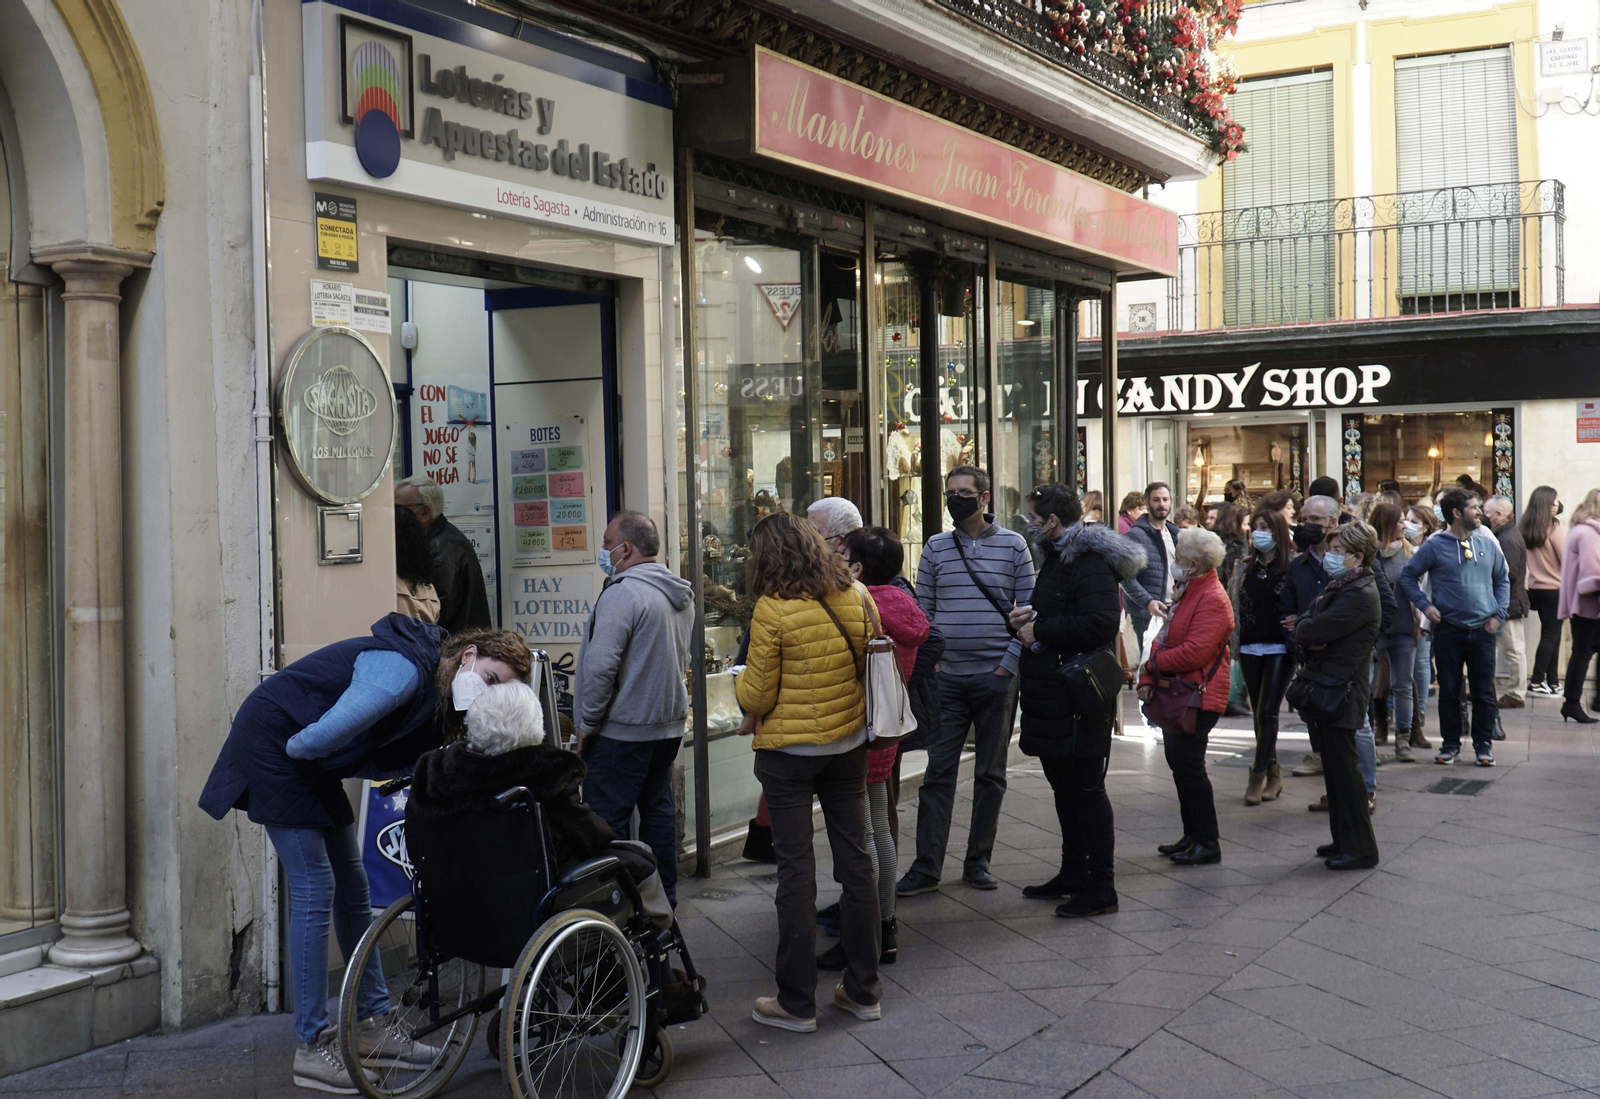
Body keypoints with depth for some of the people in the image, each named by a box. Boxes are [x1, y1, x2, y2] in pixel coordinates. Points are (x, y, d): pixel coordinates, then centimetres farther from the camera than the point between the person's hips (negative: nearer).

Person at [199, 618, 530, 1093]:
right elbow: (330, 732, -35)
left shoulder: (437, 694, 4)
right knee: (315, 889, -10)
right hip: (273, 745, -10)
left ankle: (375, 1023, 21)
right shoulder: (406, 670, -27)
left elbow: (385, 761, 3)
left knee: (352, 885, 11)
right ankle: (311, 1048, -3)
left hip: (310, 762, 10)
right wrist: (296, 746, -16)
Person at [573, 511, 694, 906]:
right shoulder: (681, 594, 10)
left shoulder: (622, 594, -19)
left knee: (607, 820, -2)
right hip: (669, 725, 9)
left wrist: (586, 724, -14)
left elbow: (600, 666, -22)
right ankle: (663, 896, 25)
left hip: (622, 730, -9)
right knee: (658, 809, 17)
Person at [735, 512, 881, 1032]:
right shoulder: (856, 596, -2)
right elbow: (871, 665, 9)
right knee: (855, 861, 12)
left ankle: (797, 1003, 9)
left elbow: (756, 697, -13)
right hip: (848, 745, 5)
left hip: (788, 753, -5)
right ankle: (863, 991, 22)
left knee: (796, 870, 2)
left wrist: (741, 679, 8)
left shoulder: (772, 610, -17)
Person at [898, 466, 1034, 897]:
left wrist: (1009, 664, -7)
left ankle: (978, 861, 19)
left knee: (991, 774, 8)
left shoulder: (1013, 545, 1)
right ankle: (926, 866, 4)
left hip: (996, 678, -1)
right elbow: (922, 611, 10)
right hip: (947, 678, 1)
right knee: (938, 772, 1)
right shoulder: (936, 547, 7)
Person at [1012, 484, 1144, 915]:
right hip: (1052, 697, 11)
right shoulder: (1057, 557, 17)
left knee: (1086, 791, -4)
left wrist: (1040, 629, -19)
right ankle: (1073, 875, 29)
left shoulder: (1091, 563, -17)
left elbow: (1100, 624, -29)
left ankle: (1101, 888, 5)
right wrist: (1031, 617, 6)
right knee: (1064, 787, 18)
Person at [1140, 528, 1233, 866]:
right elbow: (1165, 638, 16)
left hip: (1198, 697, -10)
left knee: (1189, 766, -6)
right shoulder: (1185, 592, 15)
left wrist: (1154, 664, -11)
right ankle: (1192, 836, 25)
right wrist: (1148, 679, 5)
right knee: (1179, 764, 15)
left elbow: (1194, 653, -26)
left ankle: (1208, 842, 3)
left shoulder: (1212, 600, -18)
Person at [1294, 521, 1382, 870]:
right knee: (1335, 767, 15)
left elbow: (1314, 631, -23)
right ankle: (1344, 840, 24)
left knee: (1343, 769, -4)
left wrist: (1304, 630, -3)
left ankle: (1360, 849, 4)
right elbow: (1304, 623, 10)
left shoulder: (1360, 594, -18)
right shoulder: (1339, 587, 15)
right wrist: (1309, 640, -10)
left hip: (1341, 691, -10)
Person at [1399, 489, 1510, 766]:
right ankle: (1450, 743, 19)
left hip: (1483, 630, 2)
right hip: (1448, 630, -2)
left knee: (1484, 692, 5)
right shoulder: (1435, 546, -4)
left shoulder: (1487, 544, 6)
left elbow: (1502, 580, 16)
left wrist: (1499, 613, 5)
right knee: (1450, 691, 7)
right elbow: (1408, 576, 3)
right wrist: (1425, 605, -8)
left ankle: (1483, 744, 17)